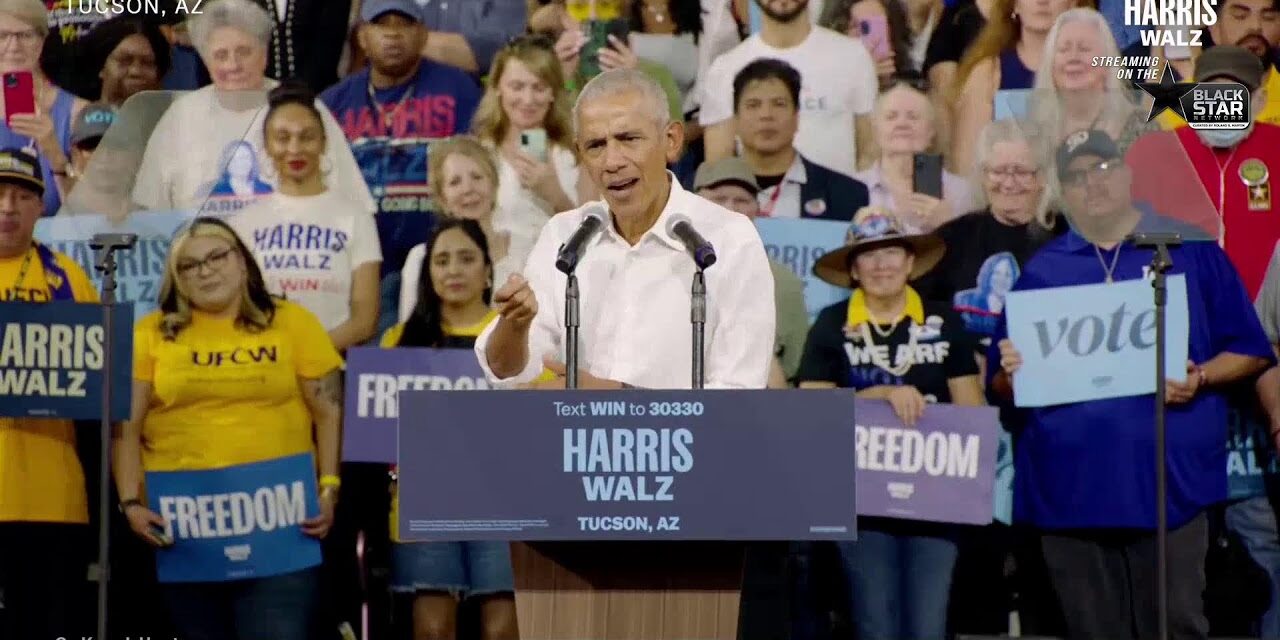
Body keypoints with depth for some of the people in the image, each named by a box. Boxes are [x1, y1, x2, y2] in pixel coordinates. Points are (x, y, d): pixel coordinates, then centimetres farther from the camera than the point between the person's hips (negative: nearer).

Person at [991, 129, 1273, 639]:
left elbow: (1249, 353, 8)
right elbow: (1001, 385, 16)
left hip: (1169, 480, -2)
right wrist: (1011, 372, -8)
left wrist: (1199, 378, -11)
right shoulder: (1041, 270, 15)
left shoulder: (1190, 251, 8)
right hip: (1071, 489, 2)